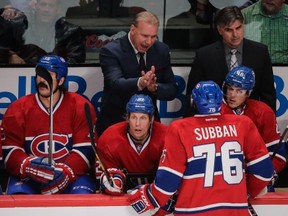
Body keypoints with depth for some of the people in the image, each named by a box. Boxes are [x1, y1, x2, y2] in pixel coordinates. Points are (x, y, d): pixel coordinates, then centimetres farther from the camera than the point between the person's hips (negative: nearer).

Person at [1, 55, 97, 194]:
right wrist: (29, 166, -24)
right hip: (27, 178, 0)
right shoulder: (17, 109, 3)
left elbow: (86, 150, -6)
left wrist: (66, 172, -23)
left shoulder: (81, 107, 1)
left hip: (72, 175, 0)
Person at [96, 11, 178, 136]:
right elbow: (116, 84, -29)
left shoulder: (162, 50, 1)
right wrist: (140, 83, -49)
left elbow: (172, 90, 0)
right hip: (114, 123, -4)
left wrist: (155, 87, -23)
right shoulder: (111, 51, -13)